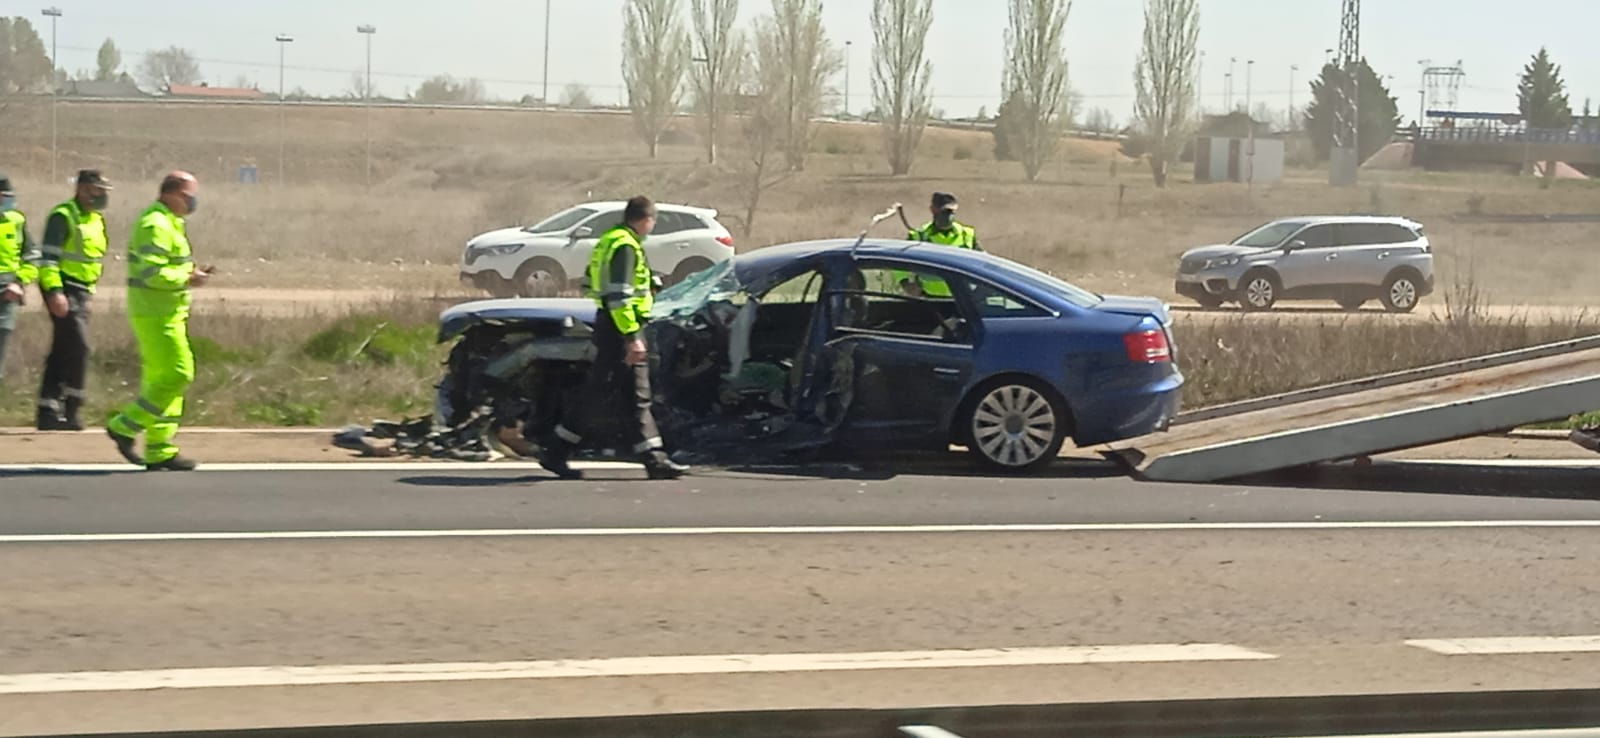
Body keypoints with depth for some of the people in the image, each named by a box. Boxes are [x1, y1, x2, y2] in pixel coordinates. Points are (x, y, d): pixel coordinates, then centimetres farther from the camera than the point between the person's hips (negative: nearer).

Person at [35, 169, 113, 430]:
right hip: (63, 290, -9)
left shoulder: (97, 220, 16)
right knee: (78, 345, -14)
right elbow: (48, 257, -17)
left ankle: (48, 411, 10)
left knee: (63, 351, 8)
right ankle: (70, 409, -9)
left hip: (81, 293, 9)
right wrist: (54, 291, -25)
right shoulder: (63, 217, -11)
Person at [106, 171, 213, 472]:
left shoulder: (169, 224, 18)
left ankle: (159, 450, 11)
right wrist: (188, 279, -16)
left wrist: (191, 272, 10)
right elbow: (152, 274, -25)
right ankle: (125, 427, -5)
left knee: (160, 379, 10)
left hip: (165, 314, 11)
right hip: (156, 315, -11)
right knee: (176, 375, -11)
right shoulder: (156, 226, -16)